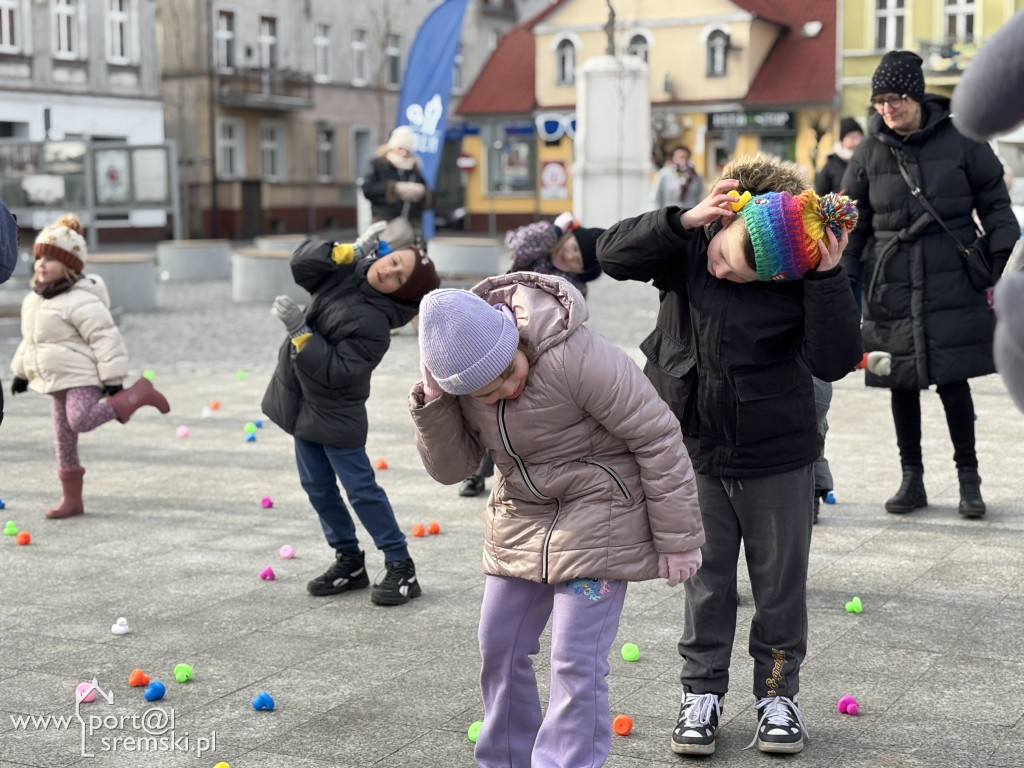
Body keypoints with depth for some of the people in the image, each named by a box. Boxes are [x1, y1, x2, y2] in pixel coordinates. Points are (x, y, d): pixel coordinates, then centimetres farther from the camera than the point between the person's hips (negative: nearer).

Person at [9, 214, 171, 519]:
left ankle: (139, 394, -14)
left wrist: (113, 381, -22)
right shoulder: (33, 301, 11)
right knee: (63, 439, 10)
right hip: (58, 381, 8)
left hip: (82, 378, -8)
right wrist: (21, 371, 26)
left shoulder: (80, 301, -18)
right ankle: (71, 499, 20)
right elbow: (30, 341, 25)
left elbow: (105, 339, -20)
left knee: (81, 421, -31)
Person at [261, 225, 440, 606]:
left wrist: (298, 329, -31)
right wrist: (350, 251, -19)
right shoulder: (348, 271, -4)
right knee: (318, 487, 14)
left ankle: (401, 567, 9)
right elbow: (301, 263, -7)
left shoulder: (373, 322, -27)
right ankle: (349, 561, 26)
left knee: (361, 489, -3)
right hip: (303, 403, 8)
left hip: (336, 415, -8)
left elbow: (336, 371, -29)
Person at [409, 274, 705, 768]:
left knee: (575, 660, -8)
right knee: (499, 647, 12)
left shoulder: (577, 357, -30)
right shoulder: (461, 375, -10)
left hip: (596, 518, -6)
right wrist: (432, 405, -22)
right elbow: (450, 467, -3)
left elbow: (657, 437, -22)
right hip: (519, 519, 6)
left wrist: (678, 539, -16)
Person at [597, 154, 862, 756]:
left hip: (778, 458, -2)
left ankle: (779, 691, 29)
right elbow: (614, 253, -16)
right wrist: (684, 220, -27)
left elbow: (835, 360, -23)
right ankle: (703, 691, 26)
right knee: (706, 577, 13)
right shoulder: (688, 245, -10)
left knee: (781, 580, 11)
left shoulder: (799, 276, -18)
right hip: (698, 452, 2)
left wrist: (827, 278, -33)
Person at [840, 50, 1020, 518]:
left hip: (952, 286, -2)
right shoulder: (870, 153, 3)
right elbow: (852, 225, 9)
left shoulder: (960, 141, -2)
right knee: (902, 386, 9)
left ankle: (968, 477, 17)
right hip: (892, 291, 2)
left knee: (952, 383, -2)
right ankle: (912, 479, 23)